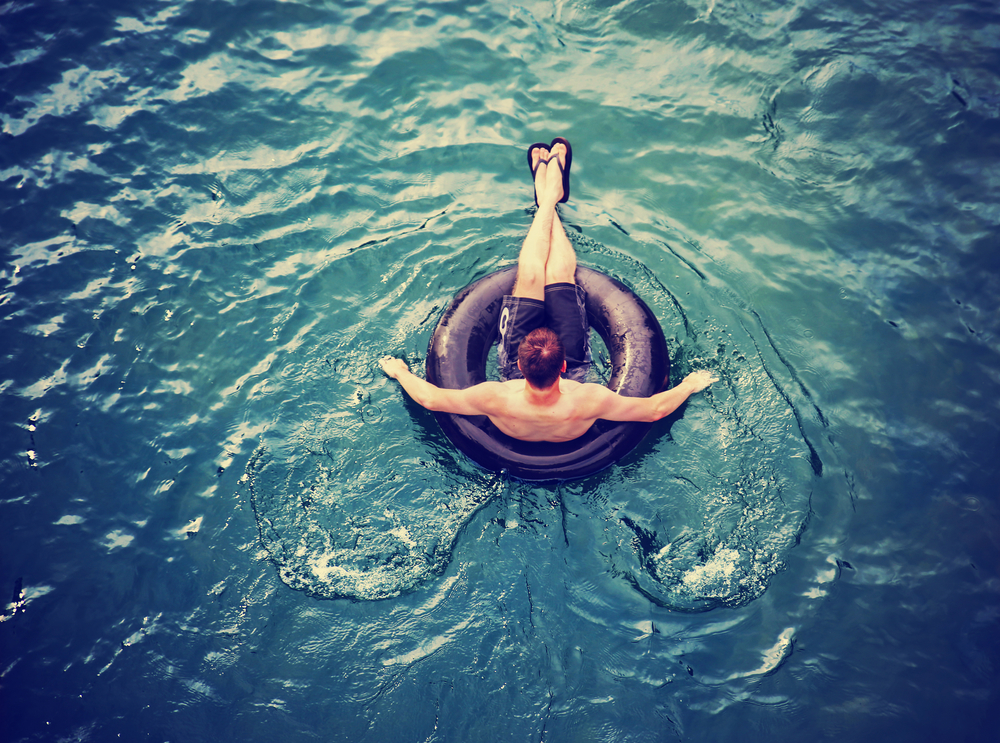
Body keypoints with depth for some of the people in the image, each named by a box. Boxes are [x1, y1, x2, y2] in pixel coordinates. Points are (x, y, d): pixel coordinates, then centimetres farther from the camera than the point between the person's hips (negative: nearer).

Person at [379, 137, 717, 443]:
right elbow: (656, 409, -29)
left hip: (516, 376, 0)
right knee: (559, 274, 1)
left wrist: (400, 372, -14)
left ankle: (546, 201, 28)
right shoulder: (585, 402, -45)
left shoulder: (498, 400, -46)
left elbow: (430, 398, -29)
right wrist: (689, 384, -16)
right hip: (573, 373, 0)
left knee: (529, 278, -1)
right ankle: (552, 196, 28)